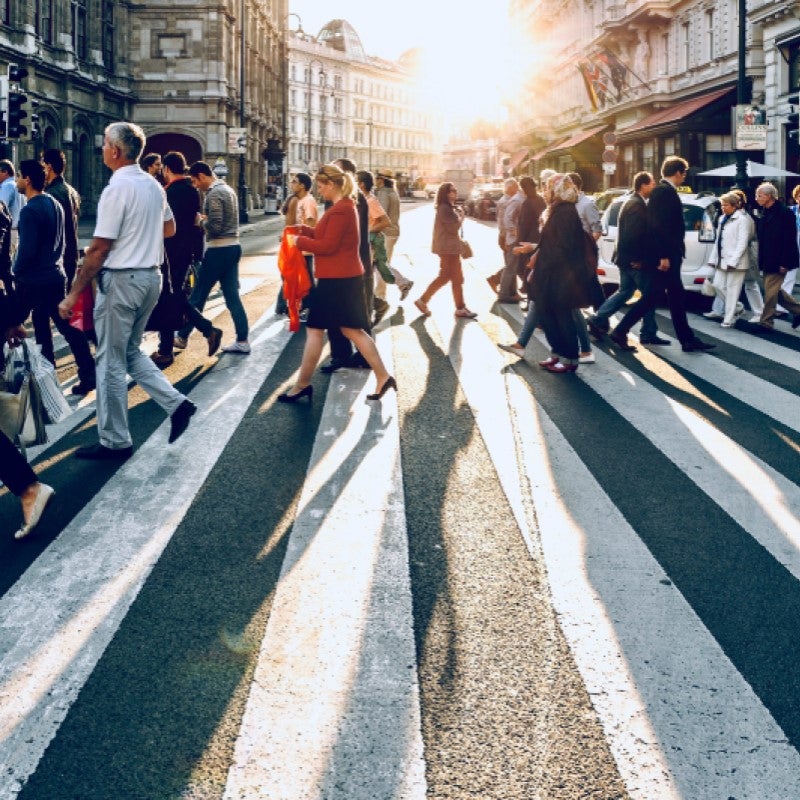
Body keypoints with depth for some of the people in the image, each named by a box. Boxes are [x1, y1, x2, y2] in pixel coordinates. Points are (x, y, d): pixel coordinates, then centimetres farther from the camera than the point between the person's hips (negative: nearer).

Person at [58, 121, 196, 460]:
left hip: (121, 279, -8)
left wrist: (73, 294, -15)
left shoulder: (118, 188, -17)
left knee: (111, 361, 2)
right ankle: (176, 403, 10)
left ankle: (115, 442, 8)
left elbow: (99, 248, -19)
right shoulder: (153, 185, 8)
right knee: (129, 351, 21)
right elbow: (169, 228, 24)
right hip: (151, 276, 8)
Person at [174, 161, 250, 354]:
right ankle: (242, 341, 5)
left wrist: (200, 221, -4)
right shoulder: (227, 189, 15)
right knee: (232, 296, 8)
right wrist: (205, 218, 7)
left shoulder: (213, 194, -14)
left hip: (218, 250, -9)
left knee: (198, 295, 2)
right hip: (233, 246, 9)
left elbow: (215, 227, -21)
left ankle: (182, 337, 13)